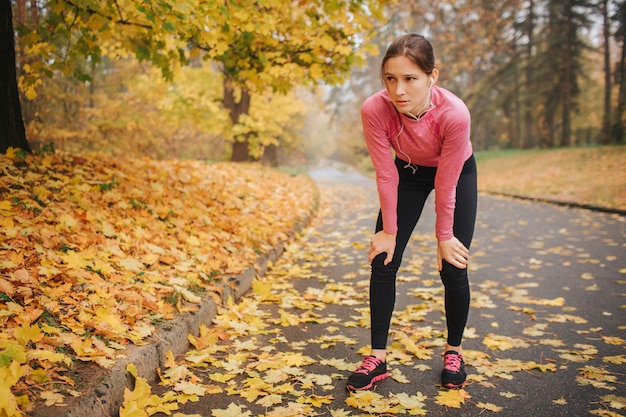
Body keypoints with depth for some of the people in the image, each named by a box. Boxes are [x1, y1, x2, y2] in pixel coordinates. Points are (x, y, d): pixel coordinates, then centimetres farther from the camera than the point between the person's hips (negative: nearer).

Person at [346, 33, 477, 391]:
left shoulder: (454, 113, -38)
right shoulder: (374, 110, -33)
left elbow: (446, 184, -26)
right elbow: (386, 174, -22)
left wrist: (444, 237, -14)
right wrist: (390, 231, -13)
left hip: (458, 172, -2)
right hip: (409, 171, 2)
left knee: (453, 267, -4)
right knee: (384, 261, -5)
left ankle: (454, 352, 19)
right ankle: (378, 358, 6)